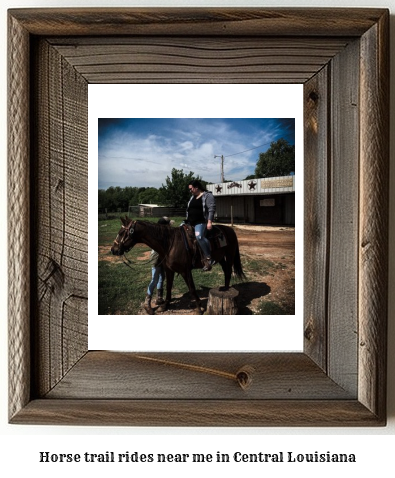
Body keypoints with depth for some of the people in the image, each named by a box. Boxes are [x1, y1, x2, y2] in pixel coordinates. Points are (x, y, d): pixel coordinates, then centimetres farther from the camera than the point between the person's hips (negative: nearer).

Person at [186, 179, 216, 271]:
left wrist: (209, 222, -23)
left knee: (199, 236, -32)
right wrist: (187, 221, 26)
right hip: (191, 223, 9)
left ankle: (208, 258, -26)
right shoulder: (192, 197, 18)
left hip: (201, 222, -9)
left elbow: (211, 209, -14)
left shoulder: (207, 196, -6)